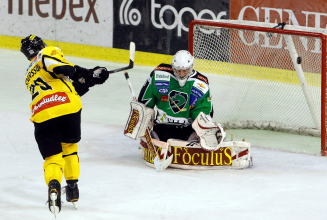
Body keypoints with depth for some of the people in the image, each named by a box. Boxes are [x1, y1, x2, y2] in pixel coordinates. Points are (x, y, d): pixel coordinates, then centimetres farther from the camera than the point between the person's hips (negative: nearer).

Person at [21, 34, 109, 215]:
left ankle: (54, 185, -25)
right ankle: (72, 189, 23)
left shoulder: (30, 76, 32)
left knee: (53, 156, 5)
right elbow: (50, 60, -11)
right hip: (68, 108, -3)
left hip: (42, 115, 3)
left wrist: (84, 81, 24)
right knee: (69, 147, 22)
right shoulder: (49, 52, 17)